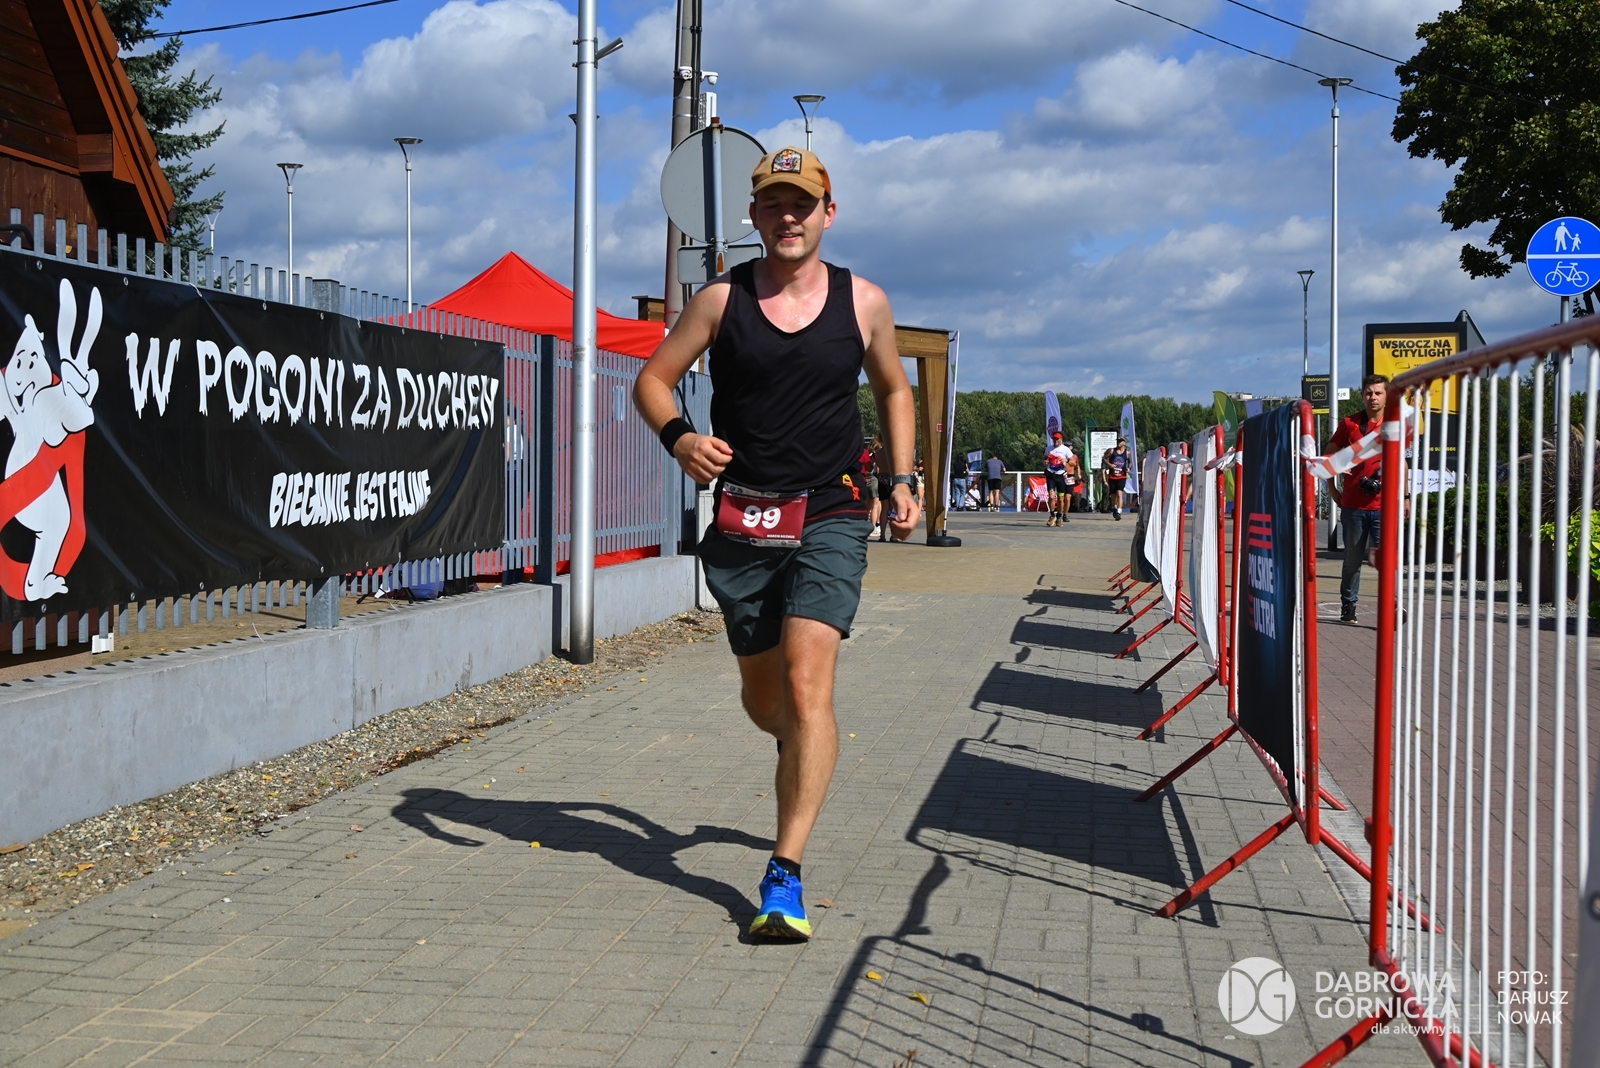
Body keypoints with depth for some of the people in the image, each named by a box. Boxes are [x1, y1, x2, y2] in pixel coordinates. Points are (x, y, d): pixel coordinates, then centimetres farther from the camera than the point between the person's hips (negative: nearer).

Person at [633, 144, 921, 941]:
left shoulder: (864, 302, 4)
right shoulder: (722, 299, 1)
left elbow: (893, 389, 20)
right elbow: (653, 379, 4)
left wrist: (903, 479, 9)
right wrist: (679, 437, -17)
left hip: (830, 520, -1)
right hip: (742, 523, 2)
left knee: (807, 681, -18)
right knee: (762, 697, 12)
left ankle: (785, 874, -16)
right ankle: (803, 756, 49)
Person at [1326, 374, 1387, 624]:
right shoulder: (1349, 424, 4)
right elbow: (1329, 457, 11)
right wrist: (1336, 494, 5)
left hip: (1384, 506, 0)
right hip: (1353, 505, 0)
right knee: (1353, 560, 9)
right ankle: (1348, 608, 19)